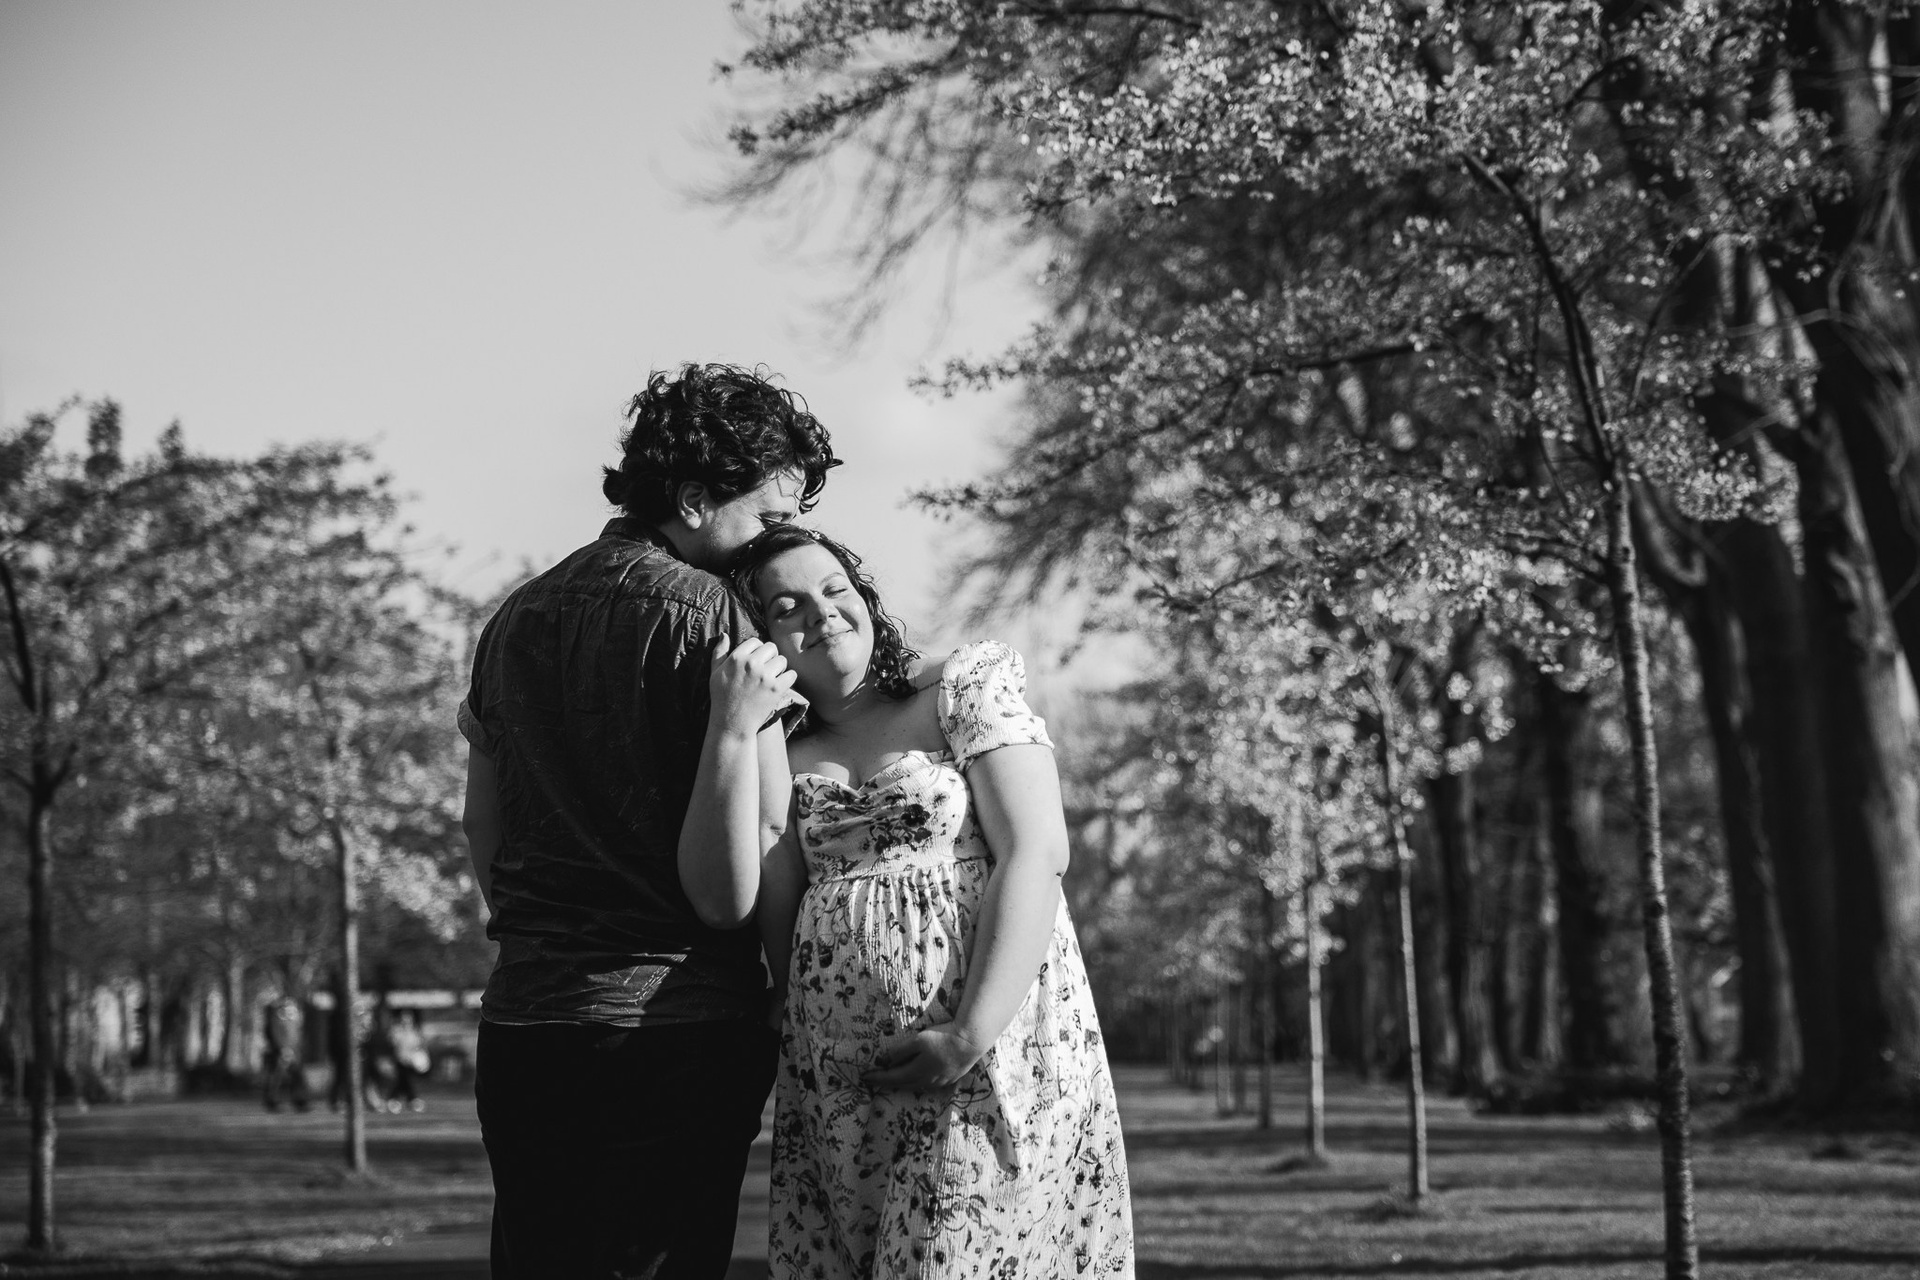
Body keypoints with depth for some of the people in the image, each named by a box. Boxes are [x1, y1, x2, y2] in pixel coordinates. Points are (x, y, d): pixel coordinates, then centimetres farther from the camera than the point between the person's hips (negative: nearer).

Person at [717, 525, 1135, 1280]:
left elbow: (1035, 853, -7)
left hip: (988, 1061, -4)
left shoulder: (963, 689, 5)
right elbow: (769, 926, 3)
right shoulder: (787, 758, 15)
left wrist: (972, 1035, -17)